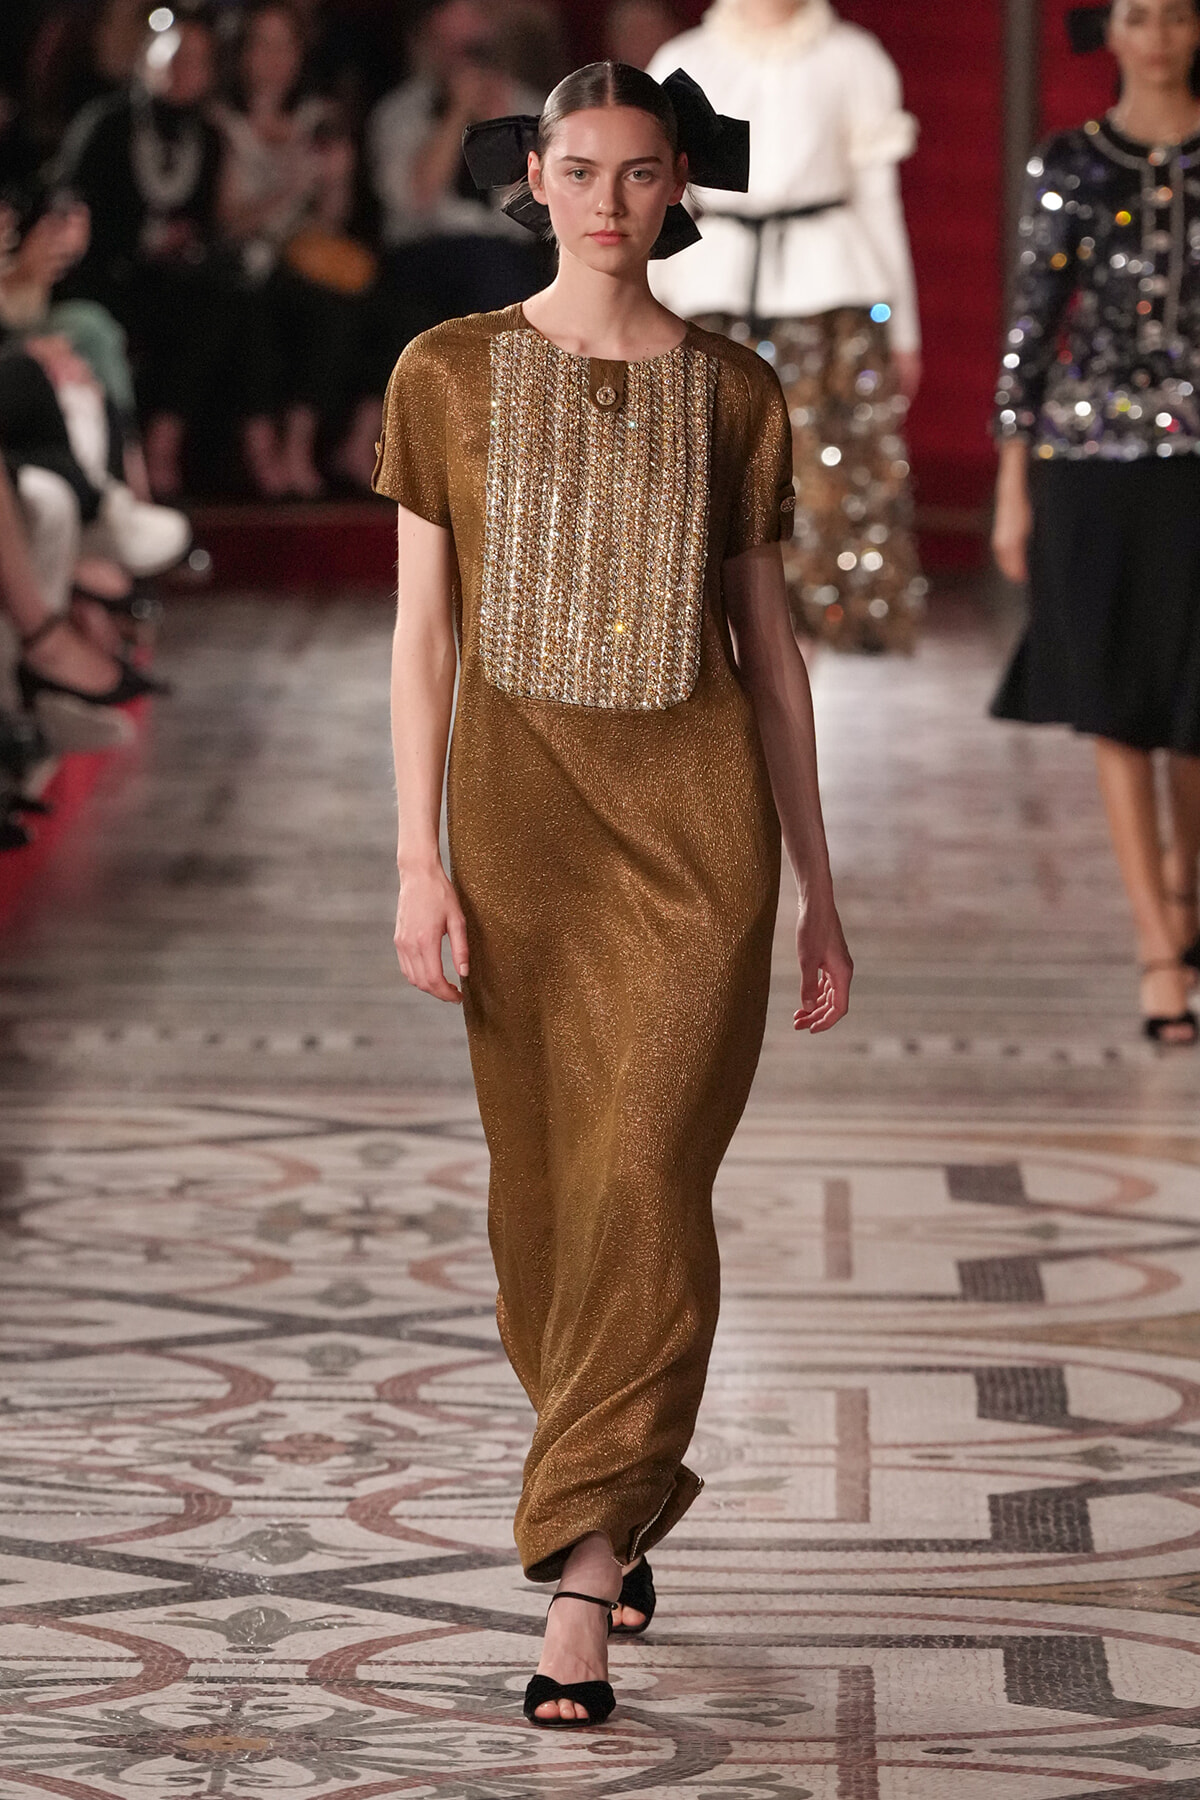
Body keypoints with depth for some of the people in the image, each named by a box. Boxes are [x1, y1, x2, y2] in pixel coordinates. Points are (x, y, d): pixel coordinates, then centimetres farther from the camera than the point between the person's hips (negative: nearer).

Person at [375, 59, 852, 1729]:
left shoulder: (734, 393, 5)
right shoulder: (449, 377, 3)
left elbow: (766, 641, 8)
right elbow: (422, 633, 3)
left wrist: (817, 886, 8)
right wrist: (419, 860, -5)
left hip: (698, 812, -1)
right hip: (522, 804, 1)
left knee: (647, 1172, -13)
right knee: (545, 1177, 7)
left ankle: (580, 1577, -14)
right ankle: (624, 1504, 31)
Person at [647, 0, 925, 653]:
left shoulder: (852, 60, 7)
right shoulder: (683, 65, 10)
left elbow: (879, 196, 10)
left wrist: (903, 329, 9)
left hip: (831, 288, -1)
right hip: (717, 287, 1)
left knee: (837, 485, -9)